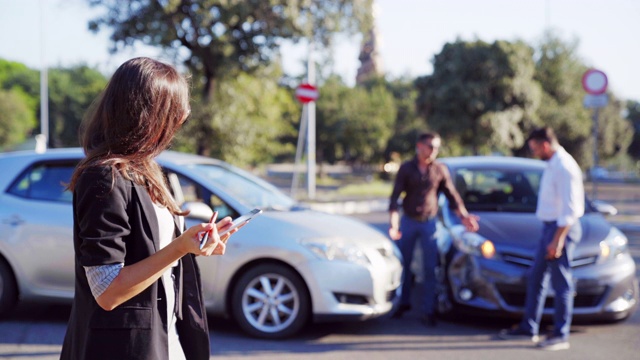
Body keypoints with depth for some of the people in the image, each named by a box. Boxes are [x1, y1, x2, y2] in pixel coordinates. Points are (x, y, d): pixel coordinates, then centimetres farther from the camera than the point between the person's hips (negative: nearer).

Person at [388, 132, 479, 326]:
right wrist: (393, 222, -19)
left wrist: (464, 215, -7)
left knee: (430, 268, -3)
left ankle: (428, 311, 1)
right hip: (408, 221, 0)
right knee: (404, 264, 8)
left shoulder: (440, 169, -1)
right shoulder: (406, 168, -3)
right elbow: (395, 196, -7)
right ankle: (404, 302, 26)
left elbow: (452, 194, 5)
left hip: (428, 223, 0)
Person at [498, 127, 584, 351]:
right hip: (550, 226, 10)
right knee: (536, 278, 14)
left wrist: (557, 240, -23)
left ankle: (561, 336, 4)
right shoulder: (553, 165, 12)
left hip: (561, 227, -10)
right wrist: (550, 237, 18)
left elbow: (570, 208, -22)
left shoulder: (564, 167, -18)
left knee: (561, 283, -3)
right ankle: (528, 328, 23)